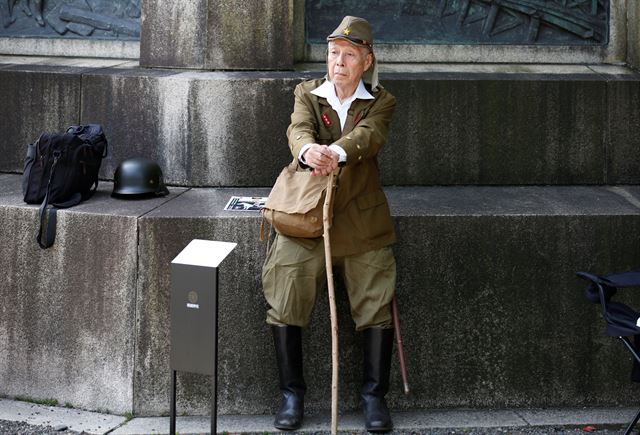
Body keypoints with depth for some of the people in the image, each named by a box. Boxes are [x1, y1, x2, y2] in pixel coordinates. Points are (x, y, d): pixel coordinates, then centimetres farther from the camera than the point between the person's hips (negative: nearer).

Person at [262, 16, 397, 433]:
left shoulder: (381, 103, 4)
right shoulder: (308, 93, 8)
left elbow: (369, 136, -18)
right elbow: (299, 129, -14)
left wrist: (337, 153, -41)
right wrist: (309, 151, -40)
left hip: (362, 219, 0)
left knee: (376, 304, -3)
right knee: (286, 301, -6)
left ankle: (375, 395, 12)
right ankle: (292, 394, 8)